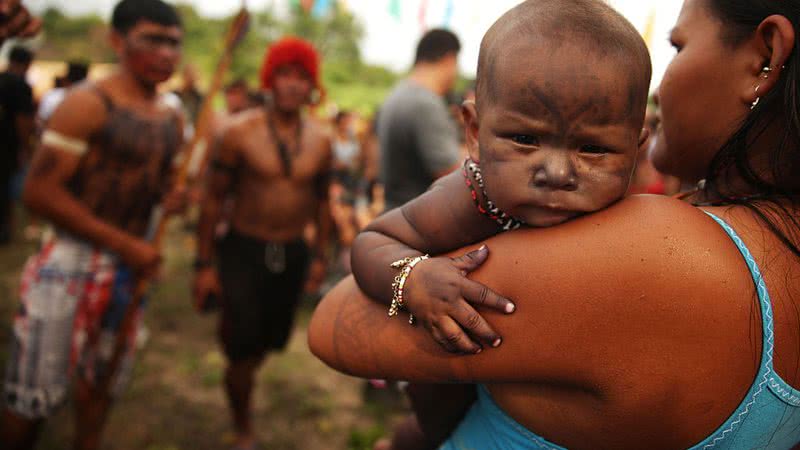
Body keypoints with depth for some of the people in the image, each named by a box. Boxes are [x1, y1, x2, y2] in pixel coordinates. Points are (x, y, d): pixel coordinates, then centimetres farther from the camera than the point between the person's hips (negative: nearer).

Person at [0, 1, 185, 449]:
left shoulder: (173, 119, 8)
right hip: (71, 263, -6)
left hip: (130, 267, 7)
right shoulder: (87, 104, -13)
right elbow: (40, 192, -17)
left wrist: (170, 196, -3)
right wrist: (124, 243, -20)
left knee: (101, 386, 20)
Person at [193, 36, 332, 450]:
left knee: (265, 343, 15)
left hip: (293, 255, 4)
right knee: (241, 350, 1)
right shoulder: (240, 131, -11)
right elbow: (214, 199, -7)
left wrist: (320, 254, 11)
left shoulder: (320, 140, 1)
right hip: (244, 250, -3)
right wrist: (204, 264, -7)